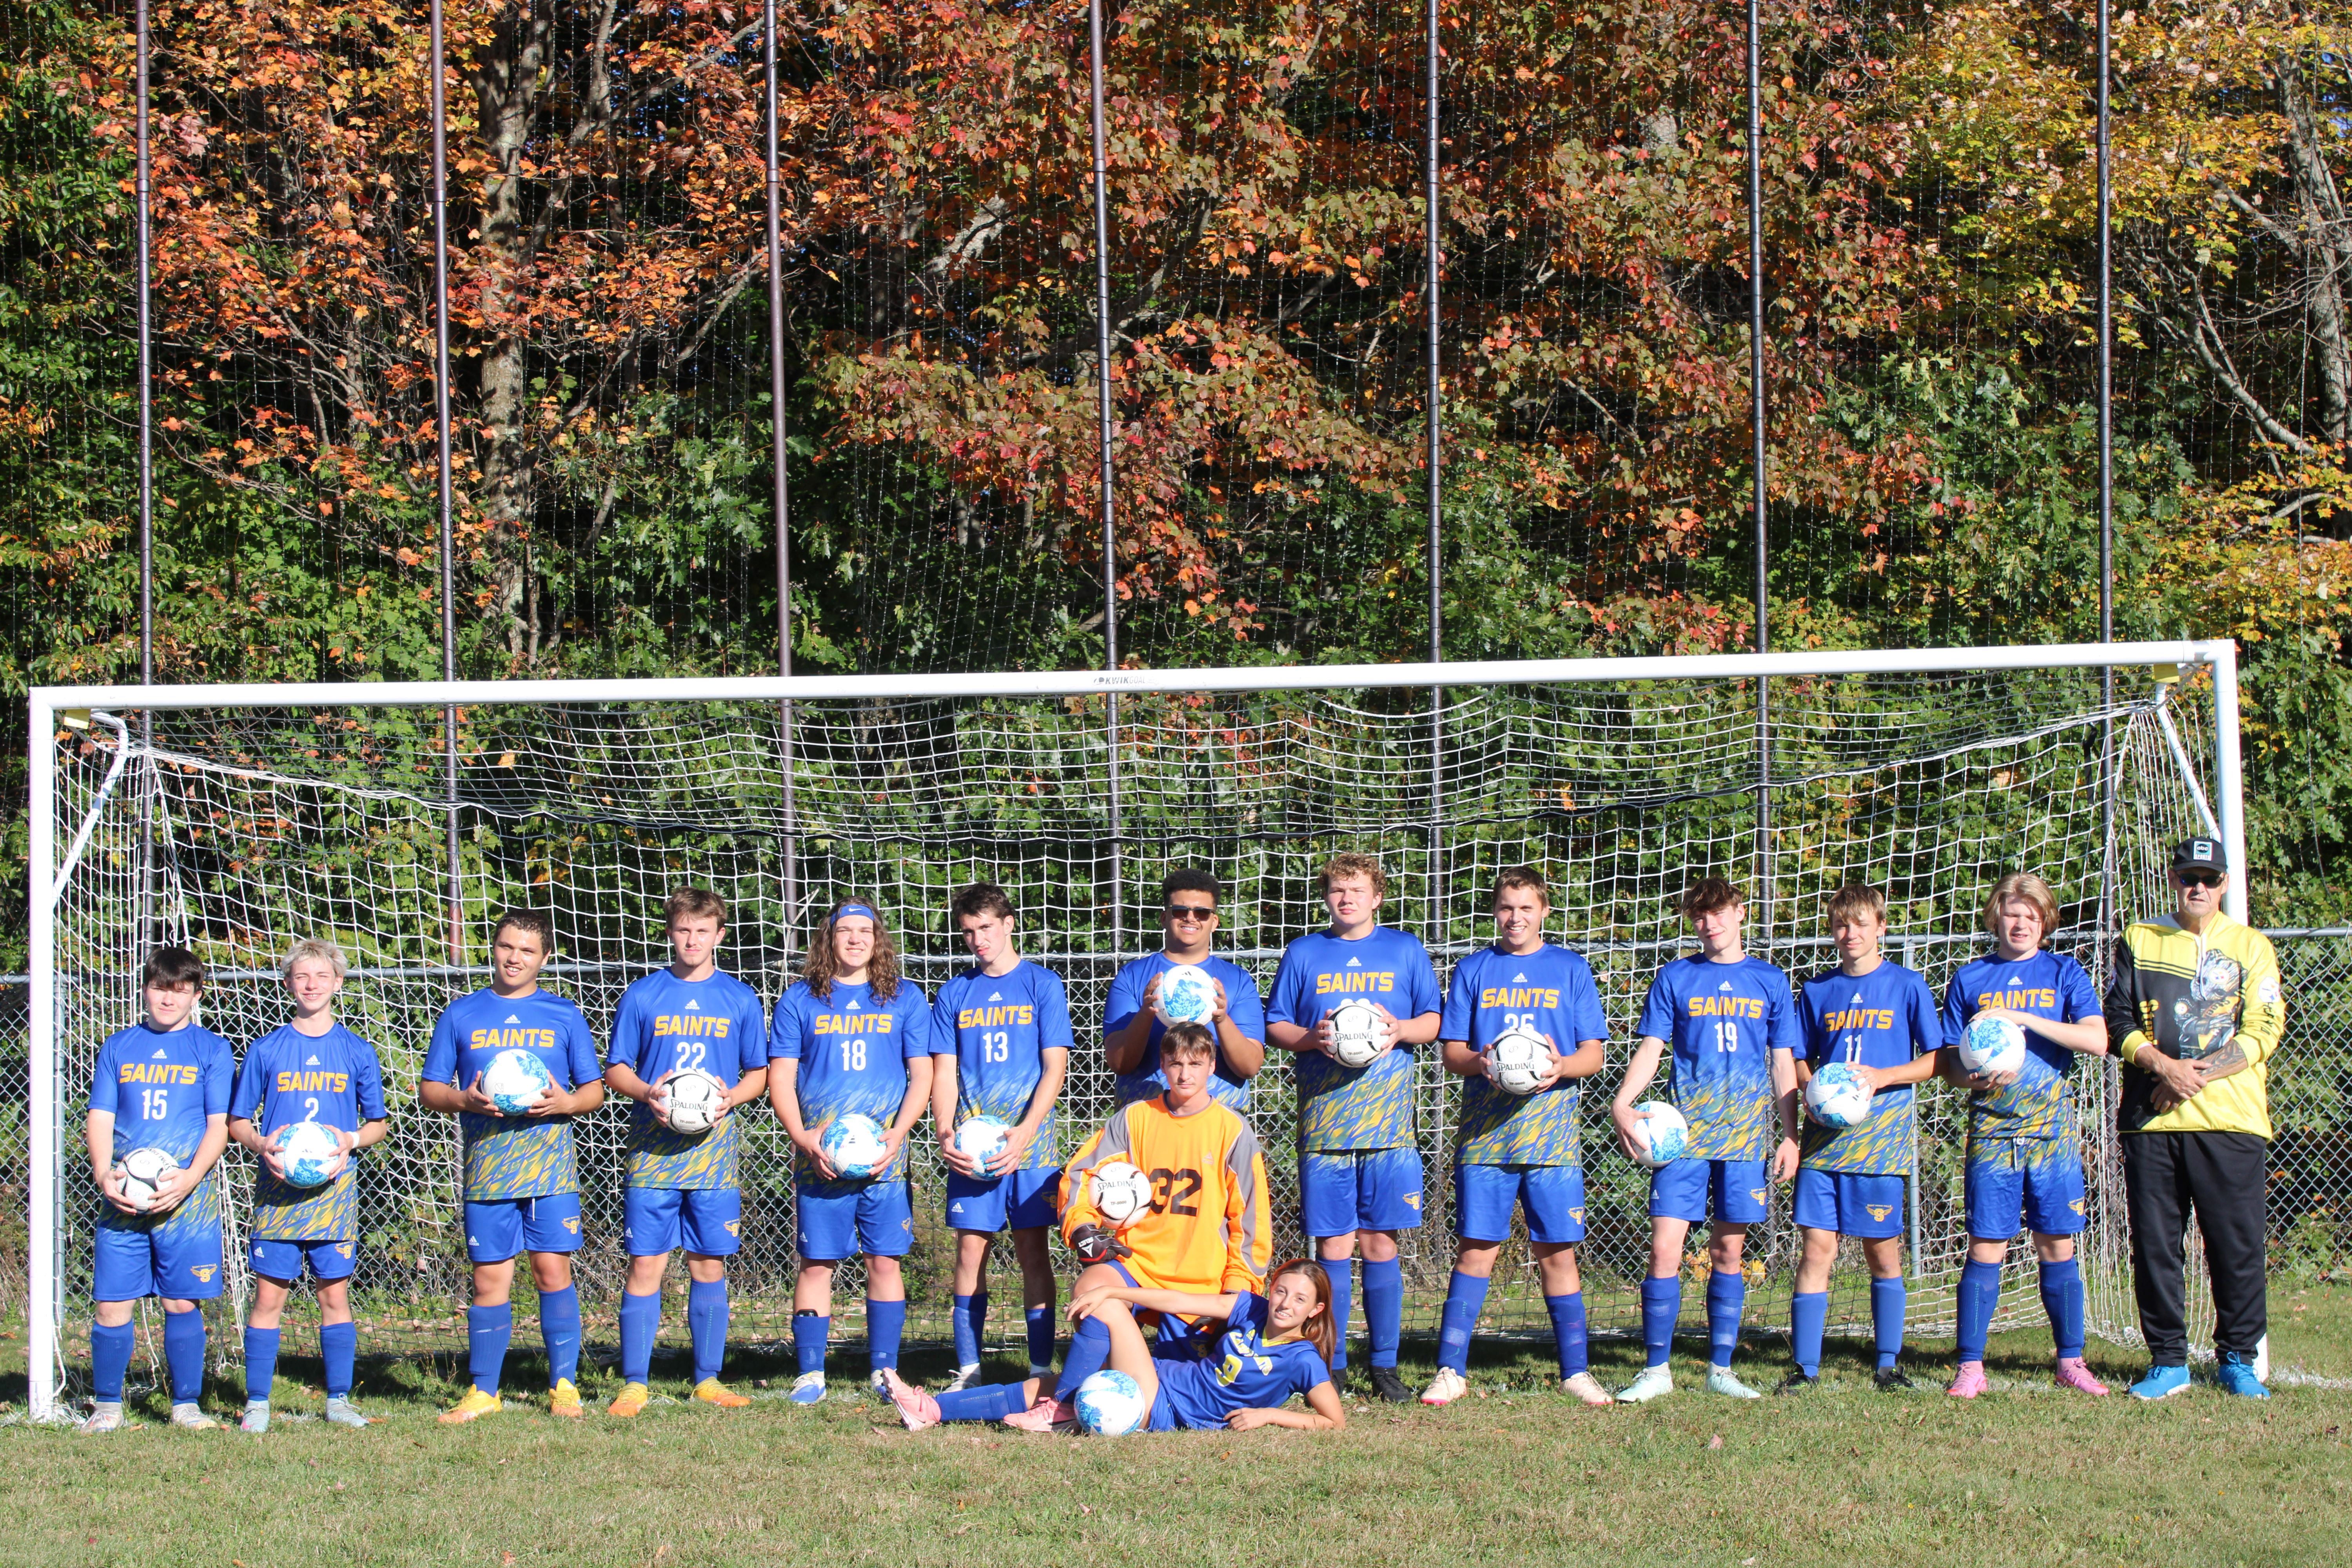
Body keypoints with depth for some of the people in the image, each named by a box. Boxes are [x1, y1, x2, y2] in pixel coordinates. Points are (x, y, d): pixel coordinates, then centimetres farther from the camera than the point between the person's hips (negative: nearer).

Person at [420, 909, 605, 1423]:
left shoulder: (563, 1015, 9)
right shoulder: (462, 1015, 10)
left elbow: (595, 1091, 11)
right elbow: (429, 1090, 11)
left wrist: (566, 1102, -11)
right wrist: (467, 1101, -10)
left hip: (550, 1164, -1)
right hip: (486, 1165, 1)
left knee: (553, 1269, -5)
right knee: (490, 1278, 1)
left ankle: (564, 1386, 4)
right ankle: (483, 1392, 9)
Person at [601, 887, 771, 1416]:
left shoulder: (740, 999, 8)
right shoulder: (642, 996, 5)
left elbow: (759, 1072, 12)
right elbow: (616, 1070, 8)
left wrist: (731, 1097, -9)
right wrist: (646, 1092, -13)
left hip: (714, 1149, 1)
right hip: (653, 1149, -1)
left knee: (709, 1267, 4)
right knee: (646, 1266, -4)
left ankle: (708, 1380, 13)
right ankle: (634, 1384, 0)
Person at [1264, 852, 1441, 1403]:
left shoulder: (1405, 950, 10)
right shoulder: (1303, 954, 11)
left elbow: (1433, 1020, 12)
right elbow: (1274, 1027, 12)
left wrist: (1400, 1029, -9)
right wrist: (1312, 1038, -9)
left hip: (1388, 1124, 0)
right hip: (1323, 1123, 0)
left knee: (1380, 1241, 0)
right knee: (1333, 1245, 0)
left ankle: (1385, 1366, 8)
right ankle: (1331, 1366, 7)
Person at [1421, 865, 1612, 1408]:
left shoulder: (1571, 970, 10)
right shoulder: (1473, 971, 11)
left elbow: (1593, 1053, 7)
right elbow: (1451, 1051, 9)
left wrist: (1561, 1066, -15)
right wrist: (1479, 1062, -14)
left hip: (1552, 1135, 0)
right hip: (1485, 1134, 0)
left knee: (1557, 1252, 1)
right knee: (1476, 1250, -3)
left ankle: (1576, 1372, 9)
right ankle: (1450, 1372, 0)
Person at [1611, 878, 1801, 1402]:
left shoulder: (1770, 981, 10)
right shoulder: (1675, 979, 7)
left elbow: (1783, 1063, 11)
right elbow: (1650, 1049, 2)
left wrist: (1790, 1135, 5)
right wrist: (1623, 1103, -14)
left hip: (1745, 1136, 1)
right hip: (1683, 1133, -1)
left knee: (1728, 1251, 5)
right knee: (1664, 1248, -8)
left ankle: (1721, 1369, 13)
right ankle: (1657, 1370, -1)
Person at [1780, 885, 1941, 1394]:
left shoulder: (1907, 986, 4)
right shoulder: (1818, 990, 12)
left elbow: (1935, 1061, 3)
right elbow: (1799, 1062, 17)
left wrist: (1881, 1078, -12)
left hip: (1880, 1136, -2)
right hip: (1823, 1136, 2)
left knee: (1882, 1251, 3)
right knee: (1818, 1246, -4)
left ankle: (1888, 1364, 13)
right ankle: (1805, 1367, -3)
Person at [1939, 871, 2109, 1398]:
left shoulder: (2063, 973, 6)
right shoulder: (1969, 980, 9)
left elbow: (2097, 1040, -8)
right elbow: (1950, 1062, 8)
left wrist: (2023, 1018, -16)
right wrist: (1974, 1078, -15)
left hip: (2051, 1129, 0)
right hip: (1991, 1131, 0)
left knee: (2058, 1245, 2)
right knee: (1985, 1246, -3)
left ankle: (2070, 1361, 11)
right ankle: (1971, 1367, 0)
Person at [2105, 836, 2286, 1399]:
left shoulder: (2252, 948, 10)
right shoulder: (2139, 941, 12)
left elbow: (2262, 1031, 1)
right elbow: (2119, 1020, 6)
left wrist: (2198, 1074, -10)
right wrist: (2164, 1066, -11)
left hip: (2232, 1120, -1)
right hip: (2152, 1120, 1)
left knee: (2237, 1243, -2)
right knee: (2155, 1244, 1)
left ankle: (2239, 1359, 10)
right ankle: (2168, 1362, 9)